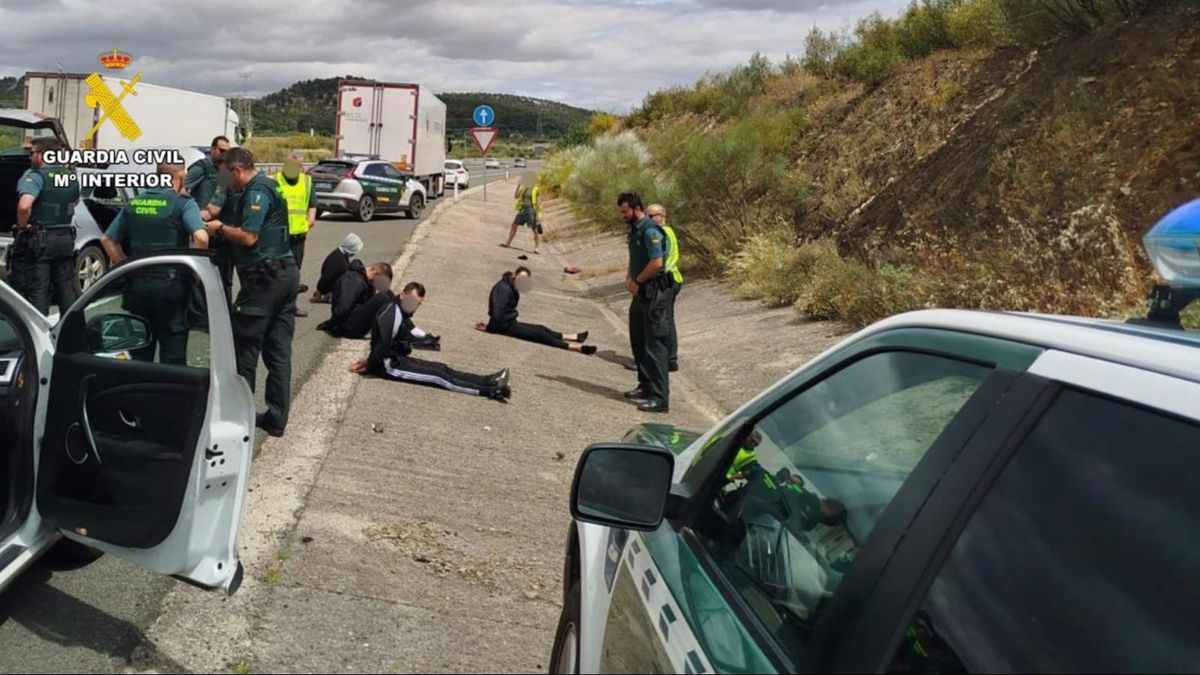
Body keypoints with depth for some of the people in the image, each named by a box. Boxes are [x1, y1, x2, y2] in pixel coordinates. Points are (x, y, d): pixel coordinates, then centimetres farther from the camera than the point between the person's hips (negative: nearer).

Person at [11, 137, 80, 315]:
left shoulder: (36, 175, -15)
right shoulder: (71, 175, 7)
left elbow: (24, 206, -30)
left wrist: (22, 227, -15)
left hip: (38, 240, -6)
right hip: (66, 238, 7)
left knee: (36, 291, -2)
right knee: (66, 288, 14)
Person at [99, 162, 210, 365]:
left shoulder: (134, 203, 11)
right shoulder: (183, 203, -6)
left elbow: (107, 239, 14)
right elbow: (201, 237, -22)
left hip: (137, 285, 5)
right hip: (170, 285, -5)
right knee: (172, 355, 2)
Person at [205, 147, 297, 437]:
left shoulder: (257, 191, -11)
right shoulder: (269, 186, 18)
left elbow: (248, 237, -19)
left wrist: (220, 228, -4)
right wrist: (224, 227, 14)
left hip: (264, 277, -9)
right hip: (286, 273, 9)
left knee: (245, 348, 1)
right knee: (279, 351, 9)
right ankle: (276, 419, 12)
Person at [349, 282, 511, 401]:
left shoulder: (402, 313, 11)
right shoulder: (393, 314, -23)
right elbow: (382, 345, -26)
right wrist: (369, 367, -18)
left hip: (398, 359, 10)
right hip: (389, 365, -10)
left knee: (441, 368, 3)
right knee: (439, 376, -12)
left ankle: (488, 381, -2)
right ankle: (489, 390, -14)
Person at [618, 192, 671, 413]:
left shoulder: (650, 231, -18)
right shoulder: (634, 229, 12)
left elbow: (656, 263, -25)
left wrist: (637, 281, -13)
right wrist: (629, 278, 5)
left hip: (652, 293, -10)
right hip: (640, 293, 10)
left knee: (654, 344, -9)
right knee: (638, 340, 18)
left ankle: (660, 397, -8)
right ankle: (646, 385, 31)